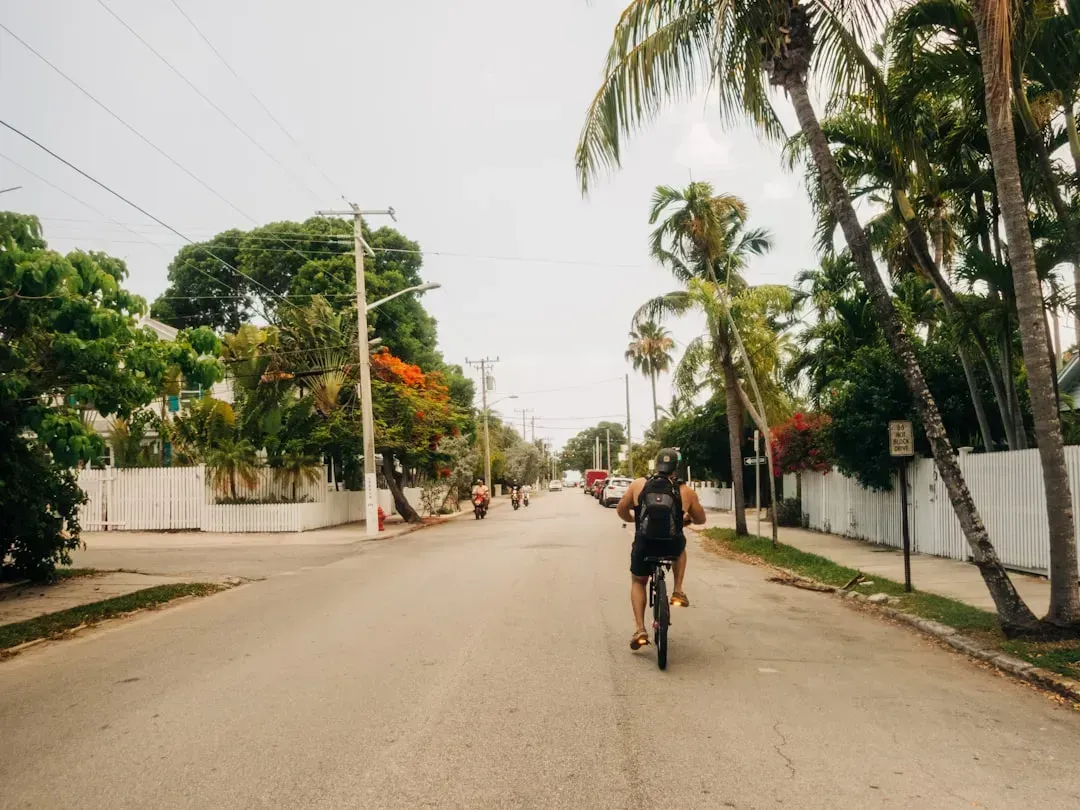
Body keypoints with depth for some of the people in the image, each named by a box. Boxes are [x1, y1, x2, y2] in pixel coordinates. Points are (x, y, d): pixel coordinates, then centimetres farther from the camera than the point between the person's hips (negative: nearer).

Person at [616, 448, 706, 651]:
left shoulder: (638, 484, 2)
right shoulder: (685, 491, 1)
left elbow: (621, 510, 13)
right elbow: (701, 520, 15)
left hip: (643, 547, 0)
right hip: (672, 547, 0)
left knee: (638, 581, 27)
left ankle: (640, 630, 13)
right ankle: (678, 591, 26)